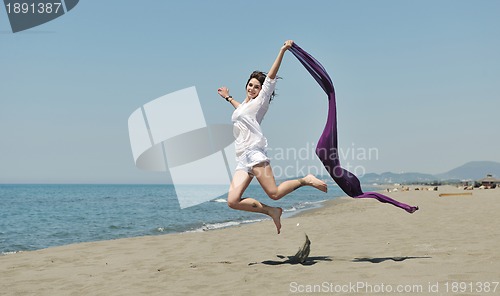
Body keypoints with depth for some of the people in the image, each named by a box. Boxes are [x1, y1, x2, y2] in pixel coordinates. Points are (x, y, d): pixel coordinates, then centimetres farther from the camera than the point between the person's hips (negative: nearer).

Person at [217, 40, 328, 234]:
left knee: (274, 193, -20)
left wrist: (282, 52, -9)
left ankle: (306, 180, 2)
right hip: (242, 159, 7)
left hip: (254, 152, -7)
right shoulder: (242, 106, 29)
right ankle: (271, 211, -1)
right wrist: (228, 98, 62)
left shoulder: (260, 102, 9)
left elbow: (271, 78, -2)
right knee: (233, 201, -11)